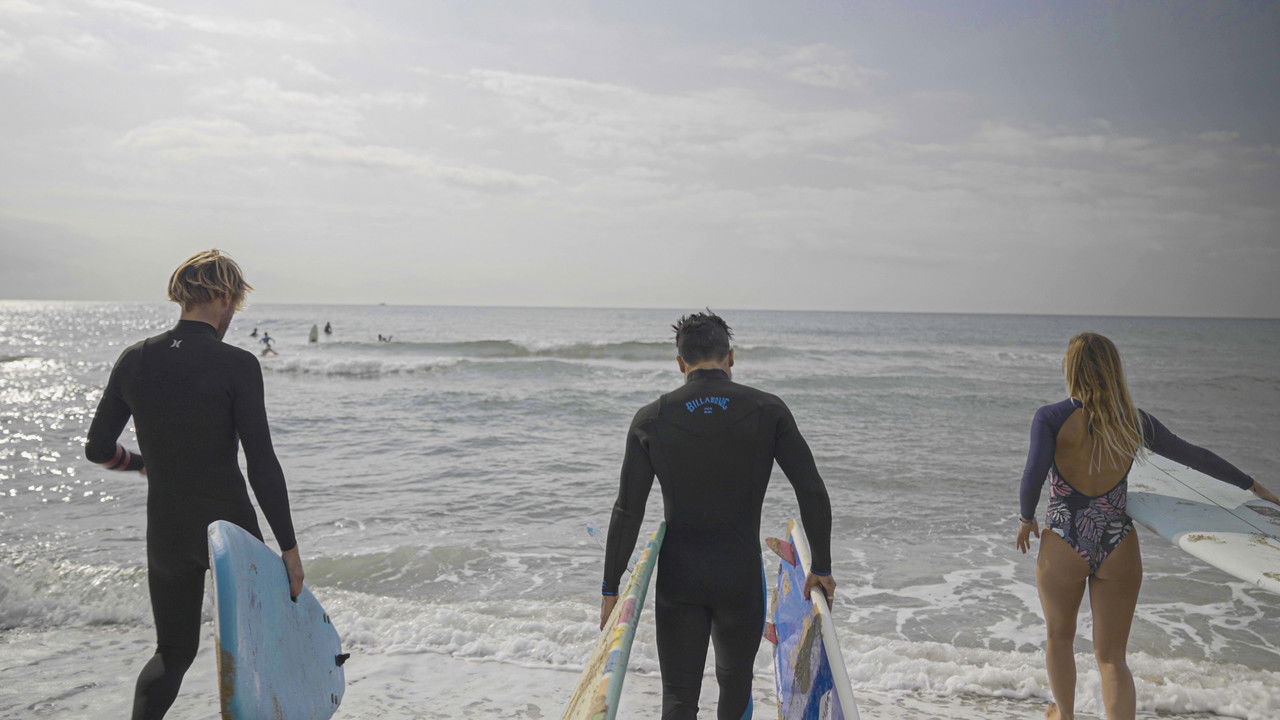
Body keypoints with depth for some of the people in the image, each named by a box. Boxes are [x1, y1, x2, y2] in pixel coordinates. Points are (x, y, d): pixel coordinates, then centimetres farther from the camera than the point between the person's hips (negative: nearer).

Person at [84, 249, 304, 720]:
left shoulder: (135, 360, -3)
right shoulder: (236, 364, -16)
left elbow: (98, 449, 7)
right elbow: (262, 466, -17)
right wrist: (289, 548, -10)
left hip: (166, 534, 4)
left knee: (173, 652, 21)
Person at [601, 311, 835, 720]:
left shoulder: (652, 419, -7)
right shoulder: (768, 410, -7)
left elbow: (628, 511, -7)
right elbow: (813, 493, -9)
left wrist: (610, 589, 1)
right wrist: (821, 569, 2)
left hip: (678, 582, 0)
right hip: (742, 579, 0)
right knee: (735, 684, 24)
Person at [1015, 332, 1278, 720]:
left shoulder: (1051, 418, -11)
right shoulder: (1135, 421, 0)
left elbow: (1033, 476, -21)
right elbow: (1194, 455, 10)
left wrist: (1027, 519, -2)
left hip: (1062, 547, -2)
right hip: (1119, 549, 2)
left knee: (1060, 638, 23)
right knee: (1112, 658, 11)